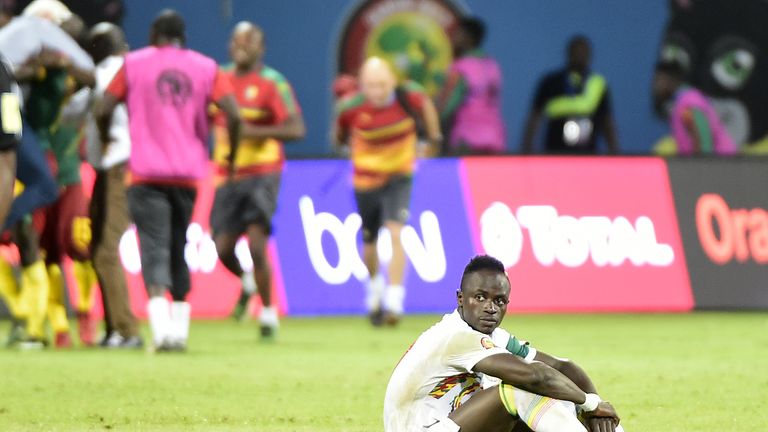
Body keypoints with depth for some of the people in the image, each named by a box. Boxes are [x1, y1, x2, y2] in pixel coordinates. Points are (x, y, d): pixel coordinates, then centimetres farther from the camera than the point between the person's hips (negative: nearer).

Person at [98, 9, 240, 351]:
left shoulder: (133, 63, 4)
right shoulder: (205, 67, 8)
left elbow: (104, 110, 0)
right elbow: (233, 115, -3)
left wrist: (105, 138, 20)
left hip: (146, 172, -3)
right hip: (188, 173, 3)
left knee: (154, 247, -11)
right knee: (178, 250, 17)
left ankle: (161, 326, -29)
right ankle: (180, 328, 17)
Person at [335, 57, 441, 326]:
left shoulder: (408, 97, -18)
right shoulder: (350, 108, -20)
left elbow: (426, 106, 5)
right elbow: (340, 133, 2)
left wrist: (434, 136, 15)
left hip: (399, 177, -1)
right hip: (366, 180, 1)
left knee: (395, 234, -20)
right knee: (369, 242, 11)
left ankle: (394, 303, -21)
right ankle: (374, 291, 41)